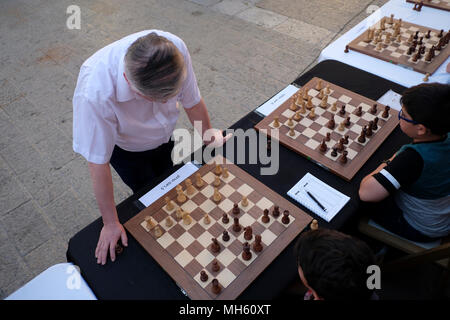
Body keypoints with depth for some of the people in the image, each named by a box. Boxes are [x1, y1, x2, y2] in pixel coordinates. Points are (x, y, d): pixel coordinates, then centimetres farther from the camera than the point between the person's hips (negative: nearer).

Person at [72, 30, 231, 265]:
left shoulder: (175, 48, -35)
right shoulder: (94, 94, -44)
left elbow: (192, 100, -18)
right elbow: (98, 163, -34)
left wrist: (209, 137, -1)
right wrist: (110, 223, -23)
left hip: (164, 135, 4)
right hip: (125, 147, -3)